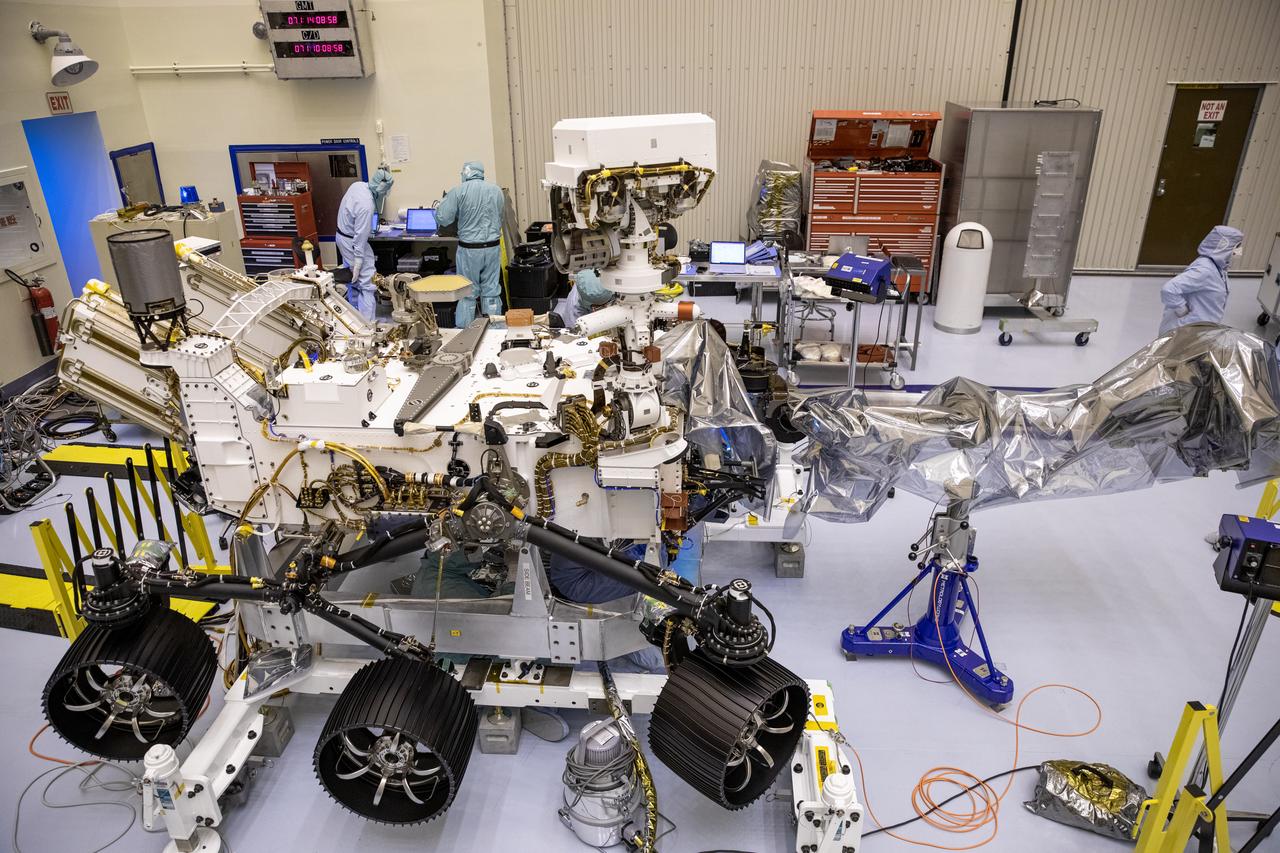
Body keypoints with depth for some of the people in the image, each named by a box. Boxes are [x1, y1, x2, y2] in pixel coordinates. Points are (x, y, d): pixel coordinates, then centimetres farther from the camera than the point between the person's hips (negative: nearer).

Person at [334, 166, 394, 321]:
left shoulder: (358, 185, -5)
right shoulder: (366, 206, -31)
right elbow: (360, 236, -27)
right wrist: (358, 263, -21)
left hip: (341, 235, 10)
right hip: (352, 242, -10)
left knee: (352, 279, 22)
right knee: (367, 282, -6)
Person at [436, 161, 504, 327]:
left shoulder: (458, 191, -8)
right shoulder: (496, 190, 3)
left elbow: (443, 219, -7)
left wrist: (441, 204, 12)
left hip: (469, 249, -2)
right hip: (492, 247, 3)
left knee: (467, 293, 6)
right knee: (491, 291, 8)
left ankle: (464, 331, 11)